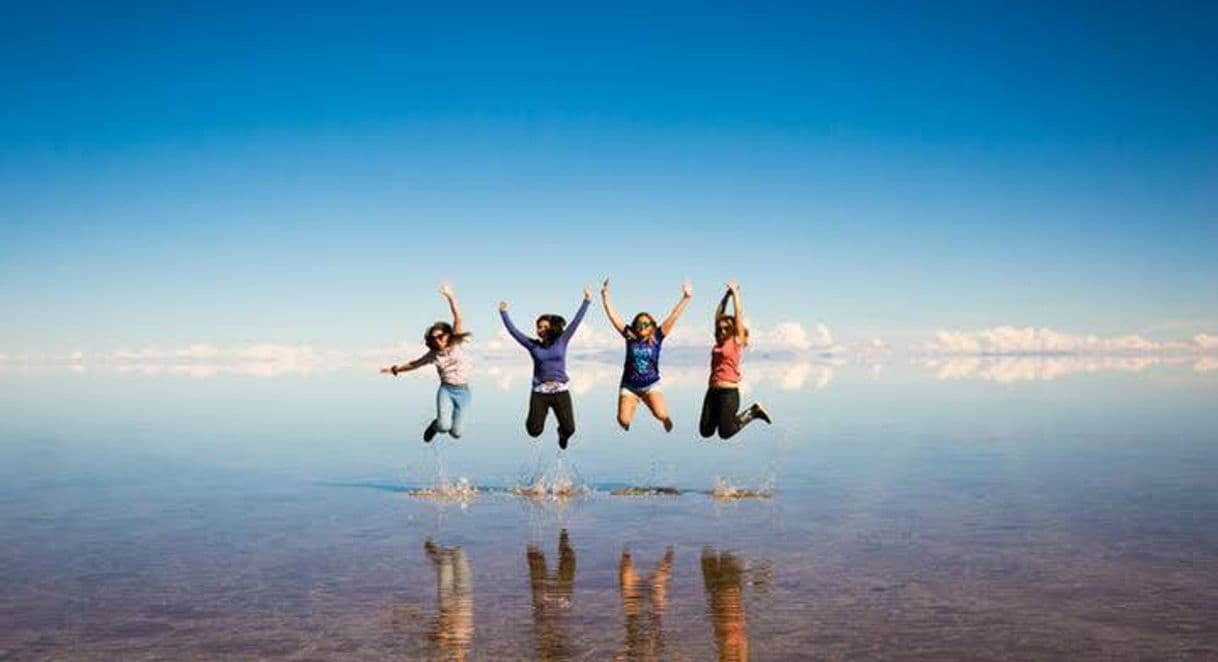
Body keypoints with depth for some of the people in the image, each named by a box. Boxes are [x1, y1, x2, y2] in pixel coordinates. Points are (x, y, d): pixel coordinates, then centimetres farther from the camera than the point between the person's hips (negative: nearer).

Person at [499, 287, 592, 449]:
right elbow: (513, 331, 4)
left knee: (569, 429, -6)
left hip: (560, 391, 0)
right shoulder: (533, 345, 5)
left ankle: (562, 433, 34)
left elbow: (576, 322, 2)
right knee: (534, 431, -7)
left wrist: (586, 301, -2)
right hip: (540, 392, 0)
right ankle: (533, 417, 32)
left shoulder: (561, 341, 4)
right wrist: (504, 313, -1)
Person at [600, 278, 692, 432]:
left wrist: (686, 298, -14)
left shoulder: (656, 338, -4)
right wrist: (605, 295, -11)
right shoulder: (629, 336, -2)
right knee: (623, 420, -15)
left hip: (651, 385, -1)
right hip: (629, 386, 1)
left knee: (661, 415, -24)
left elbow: (673, 317, -9)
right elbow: (613, 316, -4)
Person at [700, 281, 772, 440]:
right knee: (705, 432, 3)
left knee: (725, 433, -2)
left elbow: (739, 313, -3)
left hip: (729, 392, -6)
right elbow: (718, 314, 16)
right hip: (713, 391, 6)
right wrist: (727, 295, 15)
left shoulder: (737, 341, -2)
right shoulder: (719, 342, 12)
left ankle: (753, 412, 16)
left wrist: (735, 293, 4)